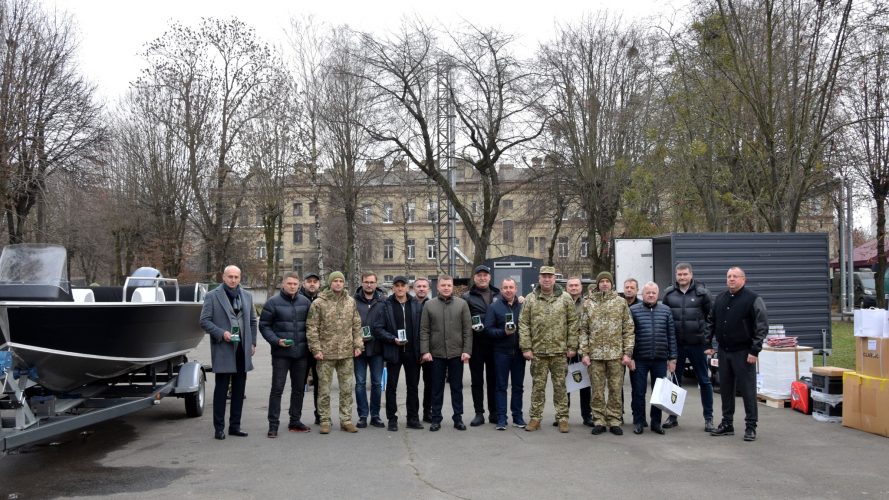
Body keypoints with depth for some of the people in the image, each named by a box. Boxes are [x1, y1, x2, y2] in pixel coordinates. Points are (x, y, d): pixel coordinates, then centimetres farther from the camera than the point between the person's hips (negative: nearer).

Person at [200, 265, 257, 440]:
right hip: (223, 349, -4)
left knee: (239, 389, 8)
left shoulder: (247, 296, 14)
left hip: (242, 349, 5)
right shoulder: (212, 296, -1)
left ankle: (235, 425, 17)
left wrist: (252, 343, 10)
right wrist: (221, 333, -16)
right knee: (221, 389, -1)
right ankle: (219, 427, 8)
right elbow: (204, 321, -4)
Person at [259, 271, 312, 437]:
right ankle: (273, 424, 4)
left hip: (301, 353, 4)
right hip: (280, 353, -4)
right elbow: (264, 326, -2)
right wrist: (276, 341, -15)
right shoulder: (273, 302, -4)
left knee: (299, 389, 12)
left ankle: (295, 421, 24)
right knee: (277, 389, -3)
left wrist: (310, 343, 2)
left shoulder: (305, 302, 7)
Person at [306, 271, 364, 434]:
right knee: (324, 389, 3)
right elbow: (311, 328, -4)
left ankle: (346, 420, 18)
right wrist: (316, 349, -10)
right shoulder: (319, 303, -4)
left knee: (346, 389, 9)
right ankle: (325, 422, 13)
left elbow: (356, 325, 13)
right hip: (326, 353, -3)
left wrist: (358, 345, 5)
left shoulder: (350, 302, 8)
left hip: (346, 353, 4)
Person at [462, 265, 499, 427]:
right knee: (477, 380, 5)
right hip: (476, 345, -2)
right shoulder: (467, 297, 3)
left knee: (493, 380, 9)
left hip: (494, 345, 2)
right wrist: (471, 327, -17)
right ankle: (479, 413, 11)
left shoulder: (498, 295, 11)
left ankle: (493, 413, 18)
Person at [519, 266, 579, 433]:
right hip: (538, 351, 1)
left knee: (560, 385, 5)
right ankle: (535, 418, 15)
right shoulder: (531, 299, 4)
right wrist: (526, 348, -3)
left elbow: (573, 323, 4)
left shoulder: (565, 298, 3)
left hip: (559, 351, 0)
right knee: (538, 385, 6)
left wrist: (572, 346, -1)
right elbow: (523, 324, 3)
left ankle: (562, 418, 14)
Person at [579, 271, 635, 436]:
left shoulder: (620, 302, 6)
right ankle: (599, 421, 12)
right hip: (595, 353, 1)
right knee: (597, 390, 4)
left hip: (616, 354, -1)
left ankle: (614, 421, 12)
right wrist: (584, 353, -1)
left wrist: (627, 353, -2)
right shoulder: (589, 304, 8)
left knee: (615, 389, 3)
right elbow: (583, 330, 7)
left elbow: (628, 329, 4)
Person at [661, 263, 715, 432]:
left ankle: (708, 418, 14)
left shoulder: (702, 292, -2)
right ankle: (673, 416, 20)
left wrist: (709, 342, -3)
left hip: (697, 344, -2)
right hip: (676, 345, 2)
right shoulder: (669, 293, 5)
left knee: (704, 380, 4)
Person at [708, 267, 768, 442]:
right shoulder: (719, 299, 12)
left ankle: (751, 426, 8)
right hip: (724, 351, 6)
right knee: (725, 388, 11)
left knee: (747, 389, -1)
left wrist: (755, 351, -14)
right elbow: (711, 323, 19)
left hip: (743, 352, -6)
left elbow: (762, 327, -10)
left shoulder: (753, 299, -7)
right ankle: (727, 424, 21)